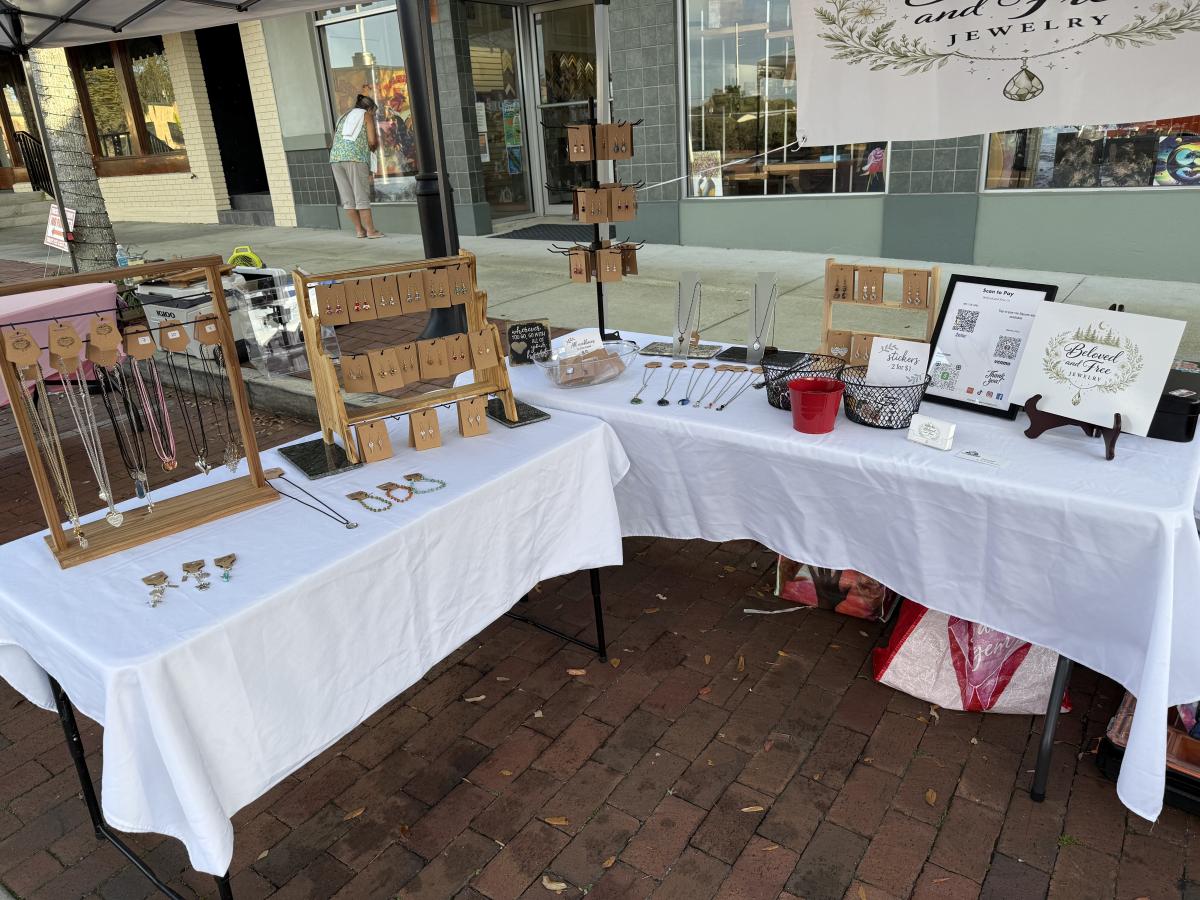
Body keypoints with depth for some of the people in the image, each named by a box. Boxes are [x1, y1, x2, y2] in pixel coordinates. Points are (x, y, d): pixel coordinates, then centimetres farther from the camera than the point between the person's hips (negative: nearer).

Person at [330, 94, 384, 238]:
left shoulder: (344, 117, 28)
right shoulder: (367, 115, 12)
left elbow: (335, 140, 22)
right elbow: (372, 141, 1)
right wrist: (374, 146, 23)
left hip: (335, 157, 5)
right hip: (356, 157, -5)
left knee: (348, 197, 7)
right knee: (362, 196, -4)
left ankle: (359, 230, 11)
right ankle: (370, 230, -4)